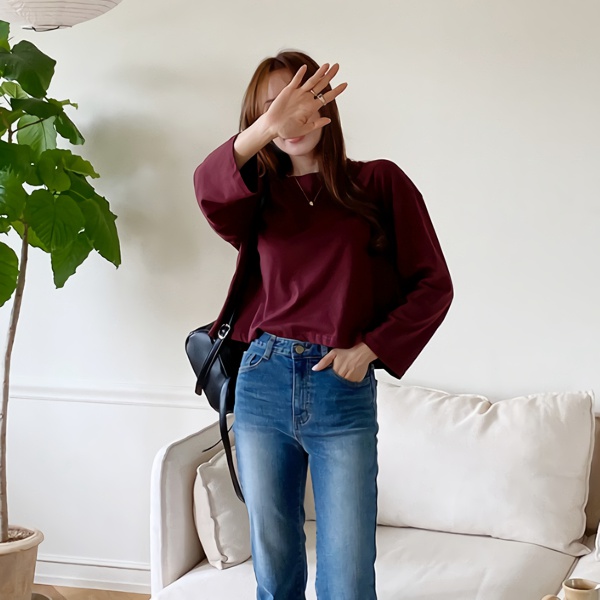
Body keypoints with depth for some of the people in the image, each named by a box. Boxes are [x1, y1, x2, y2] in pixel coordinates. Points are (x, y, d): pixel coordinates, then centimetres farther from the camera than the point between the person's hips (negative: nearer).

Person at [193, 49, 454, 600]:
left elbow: (433, 285, 3)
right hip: (263, 385, 3)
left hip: (343, 391, -2)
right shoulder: (259, 196, 9)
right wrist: (268, 127, -34)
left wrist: (370, 348, -9)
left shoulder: (379, 183, 5)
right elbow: (209, 189, -17)